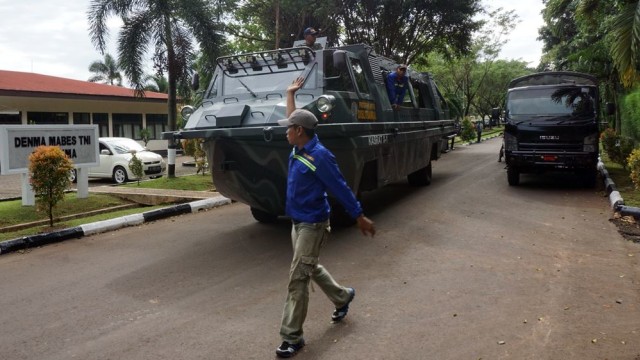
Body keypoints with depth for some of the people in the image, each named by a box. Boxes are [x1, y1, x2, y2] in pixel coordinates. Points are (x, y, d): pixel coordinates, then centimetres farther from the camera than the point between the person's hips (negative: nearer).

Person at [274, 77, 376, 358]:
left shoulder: (320, 156, -22)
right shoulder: (298, 148, 2)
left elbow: (341, 189, -17)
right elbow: (294, 118, 22)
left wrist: (360, 217, -11)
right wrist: (290, 93, 27)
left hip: (313, 225, -9)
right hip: (297, 223, 9)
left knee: (297, 278, -5)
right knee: (311, 269, 23)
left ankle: (292, 337, 6)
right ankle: (343, 297, 46)